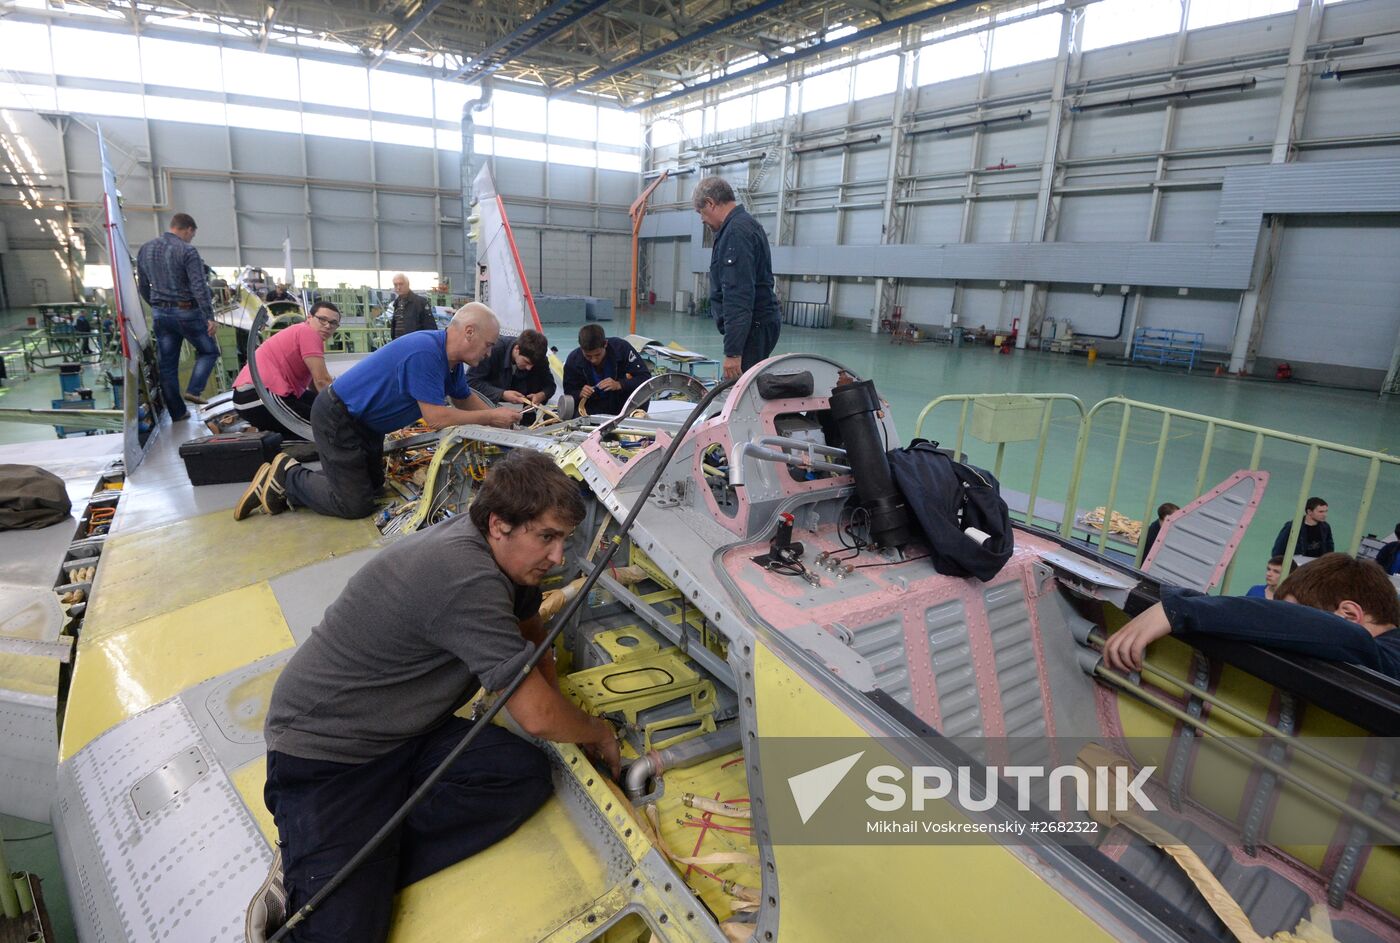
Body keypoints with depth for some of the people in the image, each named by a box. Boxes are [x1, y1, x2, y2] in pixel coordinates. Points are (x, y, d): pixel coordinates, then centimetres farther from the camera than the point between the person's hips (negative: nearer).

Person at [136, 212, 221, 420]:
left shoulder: (145, 249, 11)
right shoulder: (187, 251, -11)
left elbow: (143, 286, 17)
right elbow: (199, 287, -19)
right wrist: (210, 317, -18)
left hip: (160, 314, 6)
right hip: (186, 311, -6)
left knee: (167, 364, 9)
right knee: (208, 351, 13)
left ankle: (177, 411, 15)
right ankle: (193, 390, -5)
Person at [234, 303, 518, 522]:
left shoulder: (450, 358, -1)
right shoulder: (425, 352, -31)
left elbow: (465, 399, 14)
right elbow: (435, 417, -31)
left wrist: (499, 418, 0)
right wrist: (490, 417, -22)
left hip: (364, 422, 10)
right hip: (337, 420, -10)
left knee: (373, 485, 22)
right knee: (356, 505, -8)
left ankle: (289, 482, 23)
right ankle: (287, 477, 8)